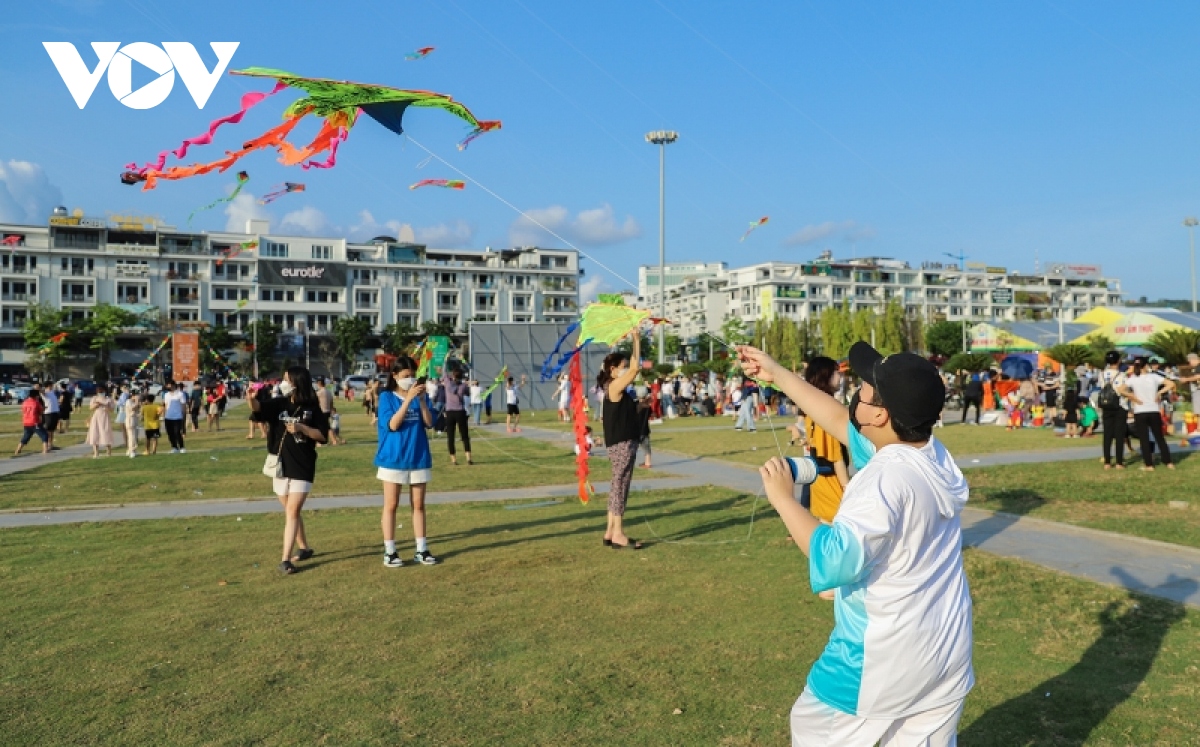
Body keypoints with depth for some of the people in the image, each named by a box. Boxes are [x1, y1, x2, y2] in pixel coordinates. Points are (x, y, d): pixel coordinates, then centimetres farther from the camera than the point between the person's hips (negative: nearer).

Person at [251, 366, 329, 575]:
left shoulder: (312, 408, -5)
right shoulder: (279, 403, 1)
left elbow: (323, 435, -5)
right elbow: (257, 407, -16)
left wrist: (302, 428, -19)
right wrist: (251, 397, -37)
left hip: (303, 467, -4)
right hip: (281, 465, 4)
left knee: (292, 511, -10)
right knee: (291, 511, 16)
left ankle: (285, 560, -10)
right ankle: (304, 548, 33)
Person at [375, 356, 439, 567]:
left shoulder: (422, 396, 3)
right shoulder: (387, 396, -5)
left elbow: (429, 423, -6)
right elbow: (393, 425, -17)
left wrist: (421, 399, -19)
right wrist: (408, 399, -24)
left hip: (419, 458, 3)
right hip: (393, 459, -3)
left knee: (418, 505, 9)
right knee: (391, 505, 4)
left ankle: (421, 550, 15)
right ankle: (389, 551, 10)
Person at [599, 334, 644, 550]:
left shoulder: (617, 389, 13)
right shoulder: (614, 386, -14)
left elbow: (634, 368, 23)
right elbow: (635, 369, -19)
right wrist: (636, 341, -13)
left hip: (624, 443, 10)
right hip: (622, 444, -10)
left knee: (618, 486, 12)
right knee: (620, 486, -6)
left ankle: (611, 532, 18)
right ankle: (618, 535, -2)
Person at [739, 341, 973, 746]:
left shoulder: (885, 479, -28)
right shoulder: (933, 454, -1)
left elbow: (832, 562, -35)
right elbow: (841, 421, 8)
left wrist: (782, 498, -25)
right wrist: (777, 374, 13)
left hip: (882, 657, -7)